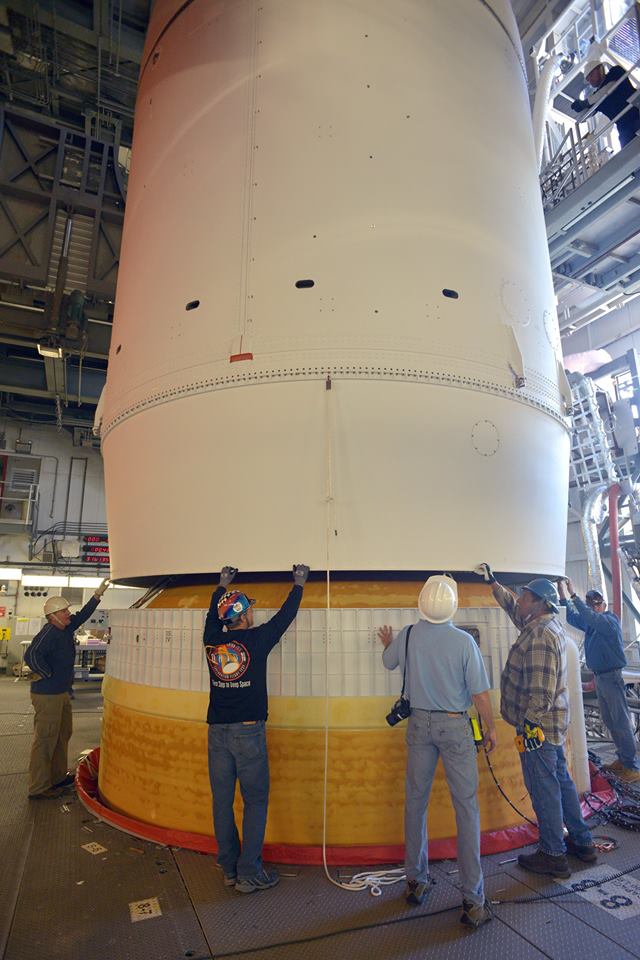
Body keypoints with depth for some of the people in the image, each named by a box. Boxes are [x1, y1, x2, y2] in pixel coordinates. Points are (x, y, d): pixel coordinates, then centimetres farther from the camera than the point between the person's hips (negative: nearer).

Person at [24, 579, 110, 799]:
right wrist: (48, 675, -22)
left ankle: (58, 776, 34)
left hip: (61, 693, 10)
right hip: (47, 695, -10)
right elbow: (31, 655, -33)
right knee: (45, 740, 0)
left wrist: (98, 595, 12)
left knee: (63, 735, 20)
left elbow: (82, 615, 16)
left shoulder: (65, 628, 6)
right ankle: (39, 787, 12)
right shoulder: (49, 633, -21)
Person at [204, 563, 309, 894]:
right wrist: (299, 583, 16)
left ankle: (229, 869, 26)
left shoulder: (212, 640, 0)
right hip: (248, 731, -5)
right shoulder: (256, 639, -11)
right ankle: (249, 874, 13)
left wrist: (222, 584, 35)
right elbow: (285, 616, 1)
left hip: (217, 731, 5)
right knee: (255, 801, 8)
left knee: (222, 801, 13)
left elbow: (213, 613, 20)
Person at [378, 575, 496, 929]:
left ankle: (416, 880, 30)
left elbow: (389, 662, 14)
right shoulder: (464, 641, -16)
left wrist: (387, 642, 35)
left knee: (415, 800, 15)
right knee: (466, 806, 7)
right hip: (455, 726, -3)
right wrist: (490, 728, 6)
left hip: (420, 722, 3)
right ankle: (473, 899, 12)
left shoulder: (408, 636, -8)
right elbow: (479, 693, -10)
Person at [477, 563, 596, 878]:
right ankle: (582, 843, 35)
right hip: (553, 724, 10)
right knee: (561, 781, 21)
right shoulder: (545, 625, 6)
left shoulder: (541, 637, -25)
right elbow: (512, 607, 22)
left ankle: (553, 855, 18)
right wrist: (492, 581, 26)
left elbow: (541, 691, -26)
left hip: (538, 725, -10)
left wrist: (529, 726, -21)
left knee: (543, 789, 4)